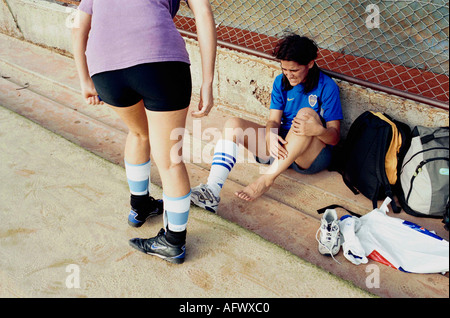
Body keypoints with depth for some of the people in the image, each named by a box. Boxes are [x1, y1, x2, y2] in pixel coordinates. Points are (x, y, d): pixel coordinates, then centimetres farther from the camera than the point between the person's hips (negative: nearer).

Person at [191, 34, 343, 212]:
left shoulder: (327, 87, -8)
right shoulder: (281, 82, 6)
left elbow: (335, 137, -11)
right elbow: (274, 120, -2)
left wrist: (317, 130, -35)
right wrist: (270, 137, -26)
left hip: (313, 156, -4)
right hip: (281, 145, 5)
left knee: (306, 113, -33)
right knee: (233, 125, -13)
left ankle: (267, 179, -33)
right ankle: (212, 192, -31)